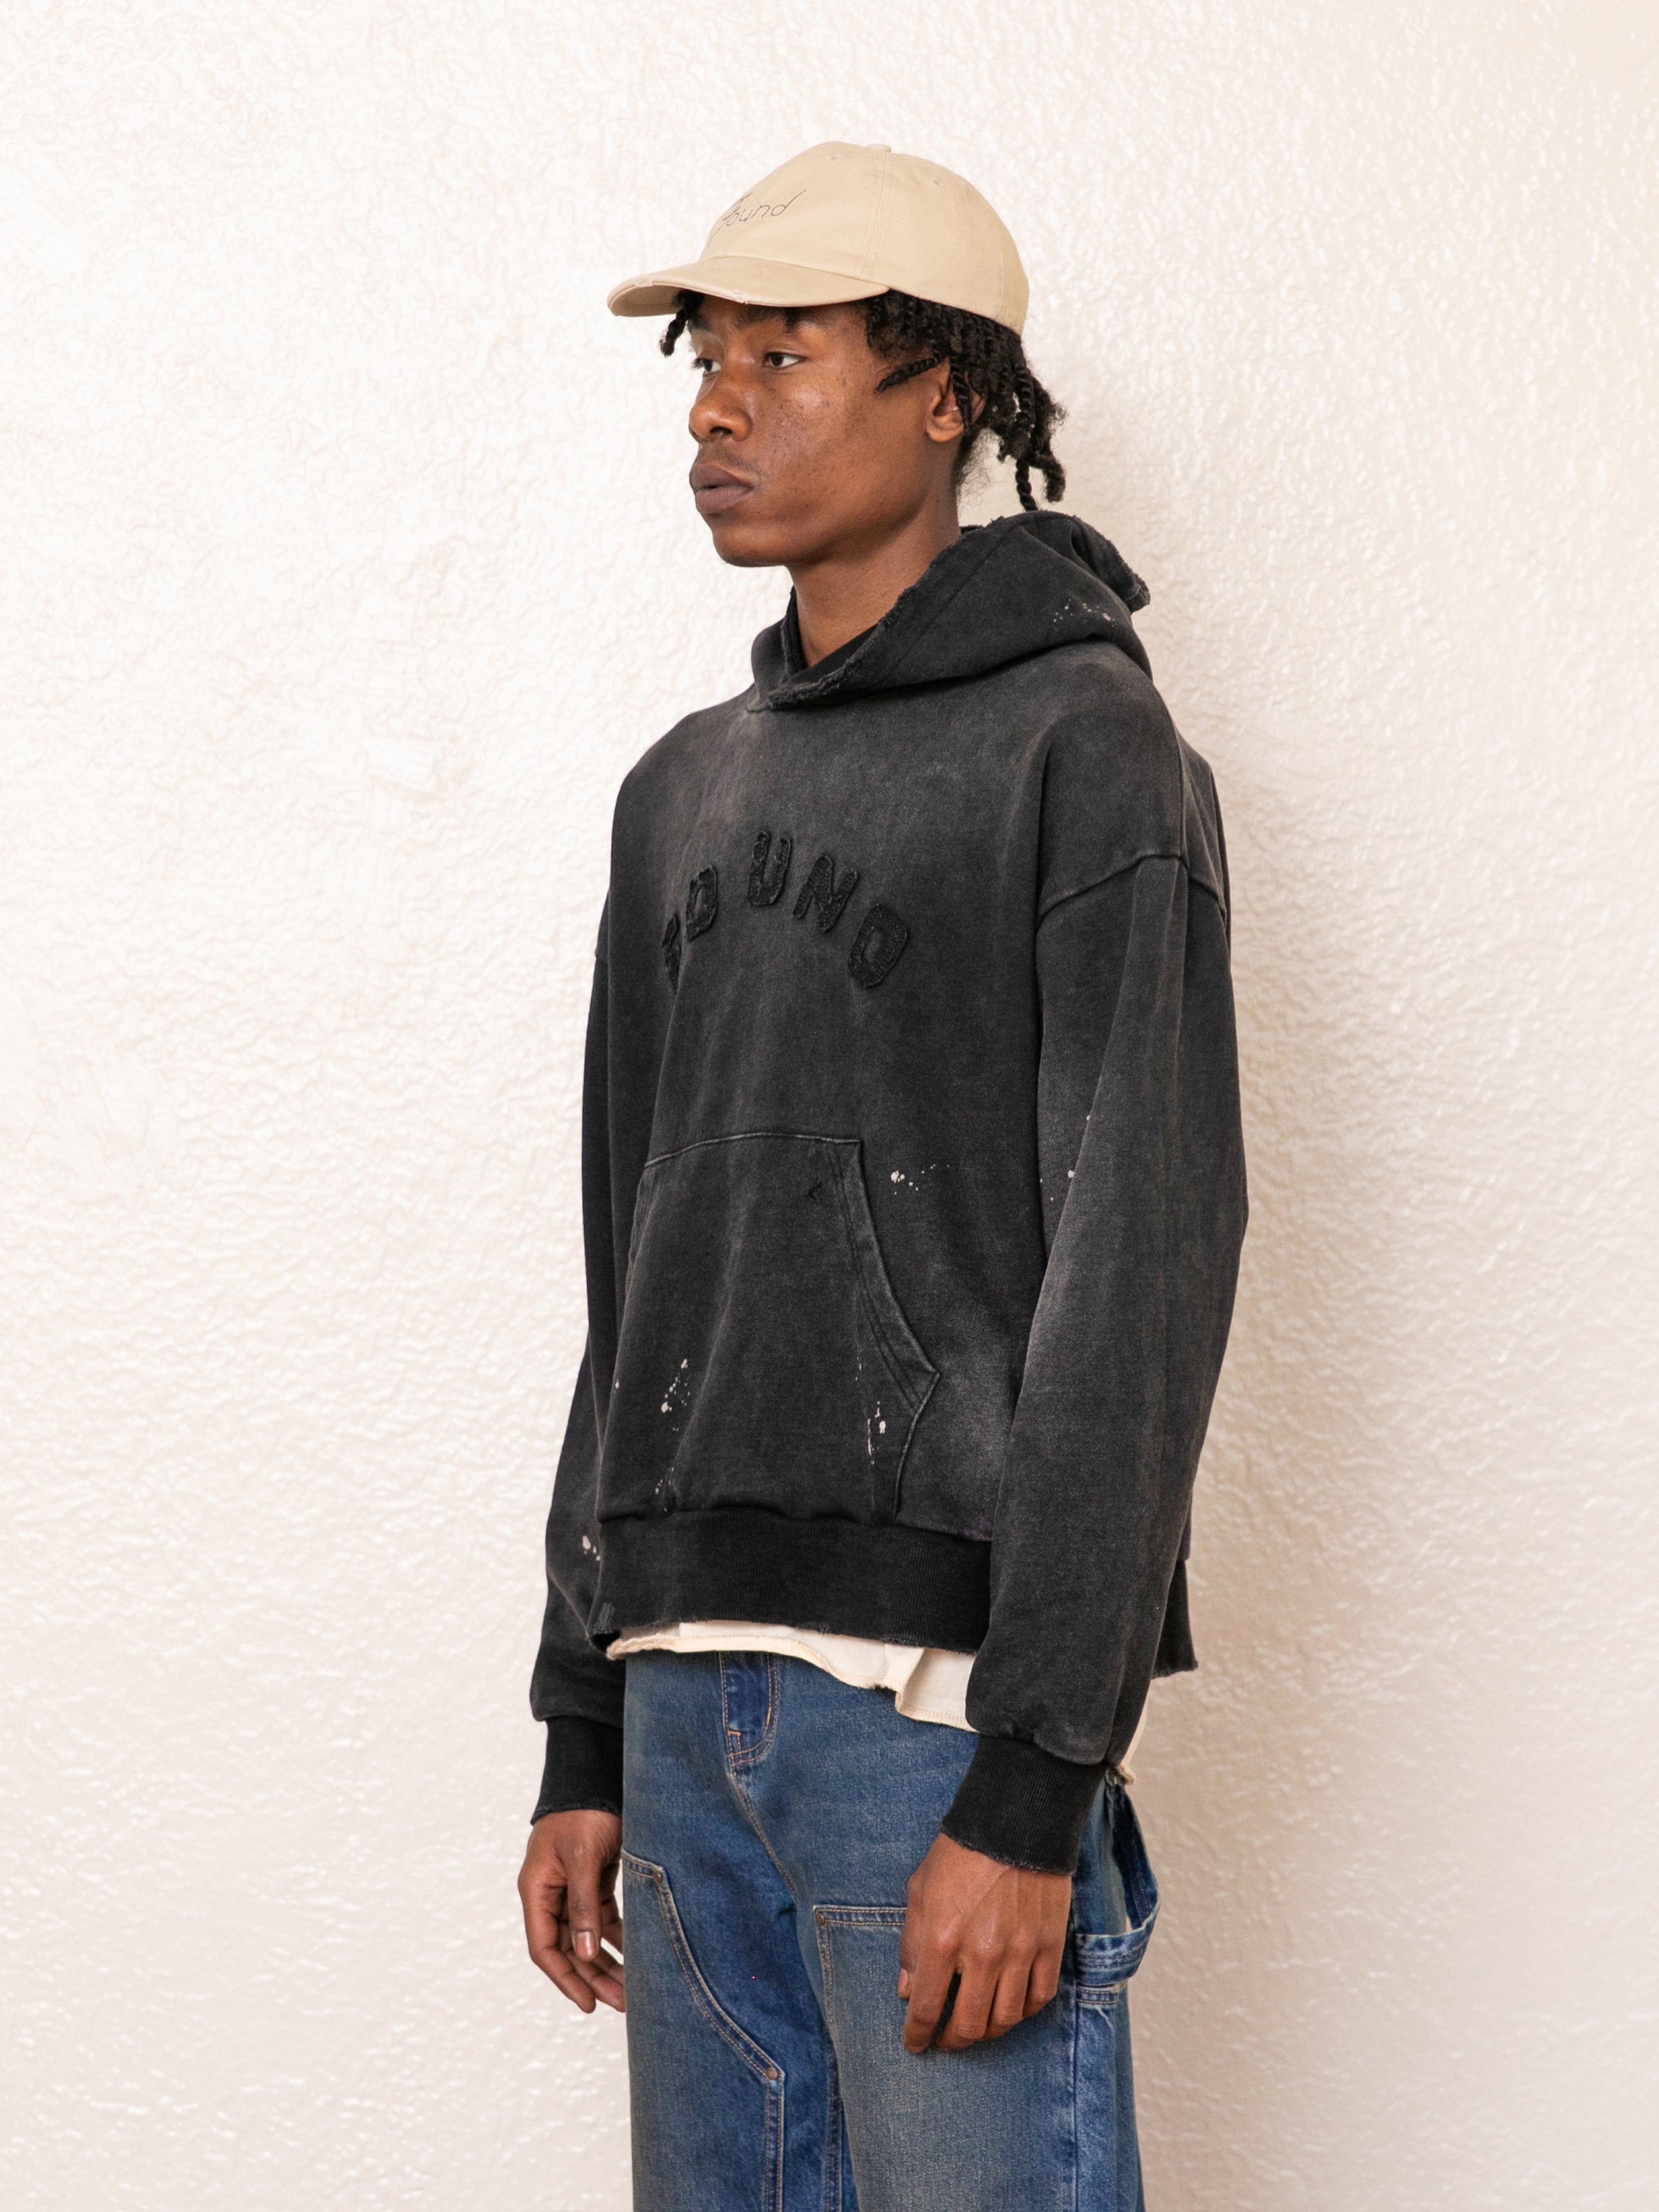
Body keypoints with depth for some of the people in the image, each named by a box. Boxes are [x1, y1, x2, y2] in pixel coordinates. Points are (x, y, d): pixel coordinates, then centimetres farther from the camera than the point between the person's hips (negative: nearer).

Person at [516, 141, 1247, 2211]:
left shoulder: (1087, 748, -4)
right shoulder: (689, 791, 17)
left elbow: (1144, 1263, -12)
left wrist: (1033, 1786, -17)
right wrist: (586, 1741, 15)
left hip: (944, 1699, -6)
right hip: (699, 1689, 7)